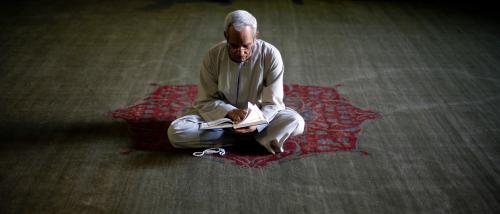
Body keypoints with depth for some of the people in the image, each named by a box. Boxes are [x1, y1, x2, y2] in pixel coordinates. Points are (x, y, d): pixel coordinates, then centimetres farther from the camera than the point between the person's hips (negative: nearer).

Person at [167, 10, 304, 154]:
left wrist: (257, 124, -34)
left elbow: (272, 102, -14)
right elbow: (205, 101, -10)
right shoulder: (213, 56, -16)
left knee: (296, 122, -29)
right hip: (221, 116, 2)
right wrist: (230, 112, -30)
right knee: (175, 131, -25)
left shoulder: (271, 56, -18)